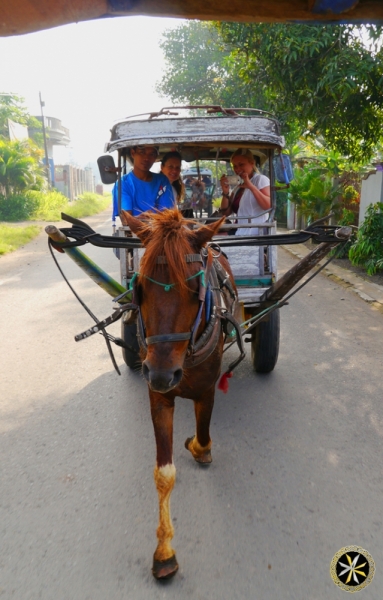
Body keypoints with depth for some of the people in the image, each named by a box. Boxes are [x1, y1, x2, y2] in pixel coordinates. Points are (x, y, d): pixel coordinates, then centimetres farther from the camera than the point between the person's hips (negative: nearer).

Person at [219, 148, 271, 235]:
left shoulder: (261, 179, -4)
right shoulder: (239, 186, 18)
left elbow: (269, 205, -20)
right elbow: (225, 212, 13)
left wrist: (251, 186, -26)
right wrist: (225, 193, -3)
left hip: (256, 233, -8)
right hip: (241, 233, 8)